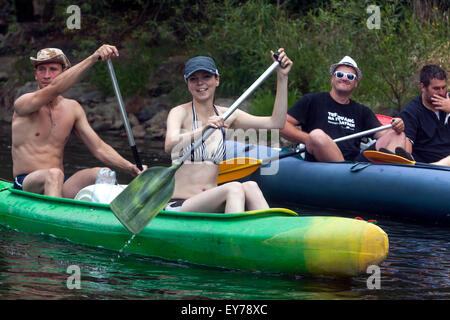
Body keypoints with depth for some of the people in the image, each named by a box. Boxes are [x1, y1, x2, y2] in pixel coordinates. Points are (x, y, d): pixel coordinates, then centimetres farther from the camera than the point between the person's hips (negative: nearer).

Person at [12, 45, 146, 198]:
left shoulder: (73, 108, 13)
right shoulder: (22, 103, -6)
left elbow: (98, 147, 10)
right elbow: (55, 88, -25)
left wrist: (130, 167, -7)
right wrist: (93, 58, -33)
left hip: (61, 185, 5)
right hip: (26, 184, -5)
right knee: (54, 174, -38)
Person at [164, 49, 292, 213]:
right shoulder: (180, 113, -2)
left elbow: (276, 122, 6)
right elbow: (169, 145, -24)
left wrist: (282, 77, 3)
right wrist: (203, 129, -40)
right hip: (179, 207, -5)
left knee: (250, 186, -26)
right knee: (234, 188, -30)